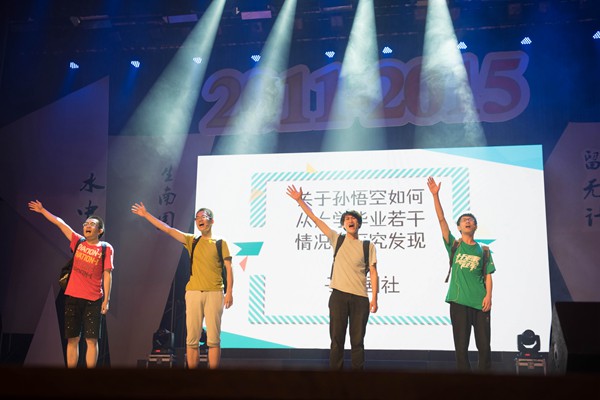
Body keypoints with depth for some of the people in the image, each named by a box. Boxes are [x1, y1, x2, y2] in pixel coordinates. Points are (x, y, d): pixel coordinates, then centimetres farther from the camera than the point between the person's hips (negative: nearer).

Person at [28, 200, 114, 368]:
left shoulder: (106, 248, -2)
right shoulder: (78, 241, 9)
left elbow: (107, 274, -6)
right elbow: (59, 222, 15)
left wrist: (106, 299, -9)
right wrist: (42, 210, 19)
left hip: (93, 300, -3)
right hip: (72, 297, 4)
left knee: (91, 340, -3)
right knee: (72, 339, 6)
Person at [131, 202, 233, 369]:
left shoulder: (220, 243, 8)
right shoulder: (192, 241, 15)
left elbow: (228, 268, 3)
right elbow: (167, 229, 12)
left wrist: (229, 291, -7)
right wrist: (146, 215, 9)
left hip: (214, 293, -2)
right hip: (193, 292, 2)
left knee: (213, 339, -3)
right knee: (192, 339, 1)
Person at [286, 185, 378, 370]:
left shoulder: (368, 246, 7)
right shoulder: (337, 240, 8)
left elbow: (373, 272, 5)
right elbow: (315, 219, 7)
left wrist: (374, 297, -3)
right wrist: (300, 200, 3)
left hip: (360, 297, 0)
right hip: (338, 295, 1)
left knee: (357, 341, 5)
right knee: (337, 339, 4)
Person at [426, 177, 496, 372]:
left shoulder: (483, 250, 11)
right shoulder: (454, 245, 7)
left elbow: (488, 275, 9)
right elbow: (441, 219, -1)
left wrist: (488, 295, -7)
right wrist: (435, 195, -9)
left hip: (480, 302, 1)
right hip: (459, 301, -1)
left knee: (484, 346, 2)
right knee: (461, 347, 2)